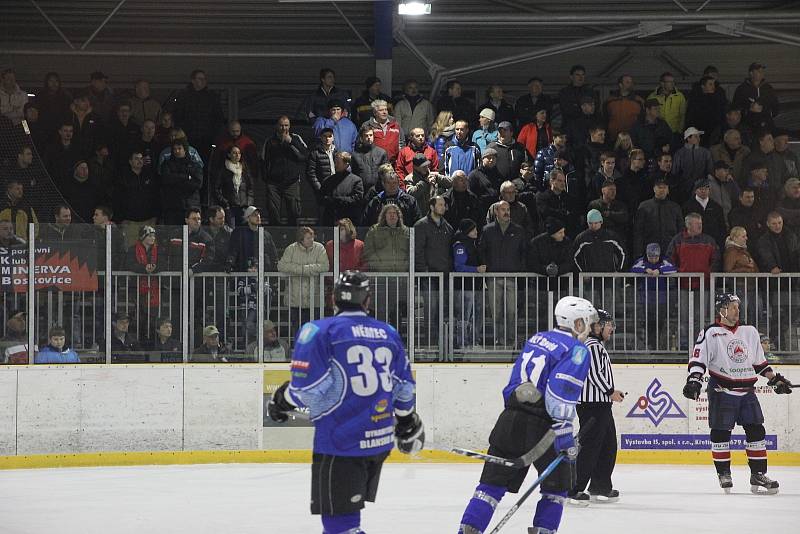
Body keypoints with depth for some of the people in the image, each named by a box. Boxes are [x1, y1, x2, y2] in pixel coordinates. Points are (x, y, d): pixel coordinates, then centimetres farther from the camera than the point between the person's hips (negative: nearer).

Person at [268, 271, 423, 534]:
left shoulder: (319, 331, -8)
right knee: (348, 512, 23)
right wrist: (407, 421, 33)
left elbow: (308, 385, -15)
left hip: (340, 442, -7)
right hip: (380, 441, 7)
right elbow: (404, 385, 18)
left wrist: (283, 399, 5)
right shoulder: (388, 333, 11)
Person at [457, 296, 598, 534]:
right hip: (540, 426, -6)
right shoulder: (577, 350, -5)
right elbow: (560, 396, -17)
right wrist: (566, 439, -15)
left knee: (494, 481, 8)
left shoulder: (536, 339, 19)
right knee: (558, 482, 14)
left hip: (509, 418, 6)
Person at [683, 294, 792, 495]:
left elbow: (759, 361, 20)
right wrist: (694, 380, -25)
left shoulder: (750, 332, 12)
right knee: (721, 433, -3)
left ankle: (758, 474, 4)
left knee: (756, 431, -1)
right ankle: (724, 474, 10)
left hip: (746, 391, 5)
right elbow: (698, 359, -11)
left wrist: (776, 379, 17)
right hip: (722, 392, -4)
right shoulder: (711, 333, -5)